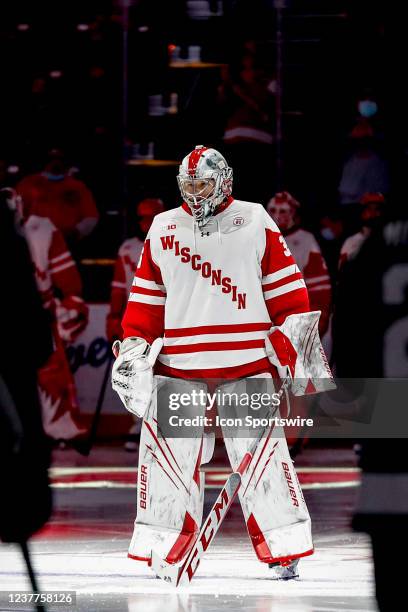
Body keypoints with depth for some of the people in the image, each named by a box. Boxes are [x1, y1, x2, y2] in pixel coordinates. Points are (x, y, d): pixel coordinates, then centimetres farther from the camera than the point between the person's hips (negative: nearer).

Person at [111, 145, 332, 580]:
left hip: (245, 364, -2)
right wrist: (134, 346, 7)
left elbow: (285, 290, 2)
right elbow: (146, 298, 15)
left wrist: (298, 345, -3)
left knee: (261, 452, -5)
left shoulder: (254, 222, 3)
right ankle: (165, 545, 9)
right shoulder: (163, 229, 11)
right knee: (168, 452, -2)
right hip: (177, 367, 3)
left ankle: (285, 549, 2)